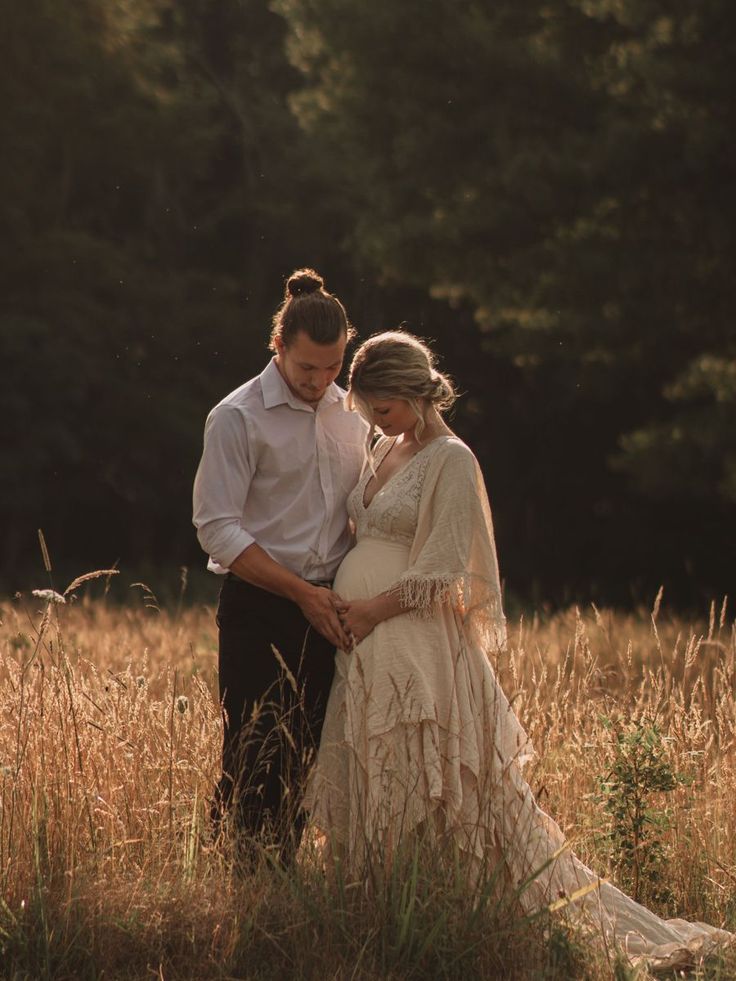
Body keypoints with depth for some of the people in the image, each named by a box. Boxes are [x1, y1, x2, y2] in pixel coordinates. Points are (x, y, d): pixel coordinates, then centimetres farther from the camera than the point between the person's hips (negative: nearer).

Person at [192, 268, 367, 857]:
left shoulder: (350, 415, 12)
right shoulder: (238, 417, -6)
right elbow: (218, 529, -11)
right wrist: (303, 593, -14)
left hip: (328, 608, 5)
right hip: (259, 610, -5)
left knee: (304, 761, 6)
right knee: (254, 763, -6)